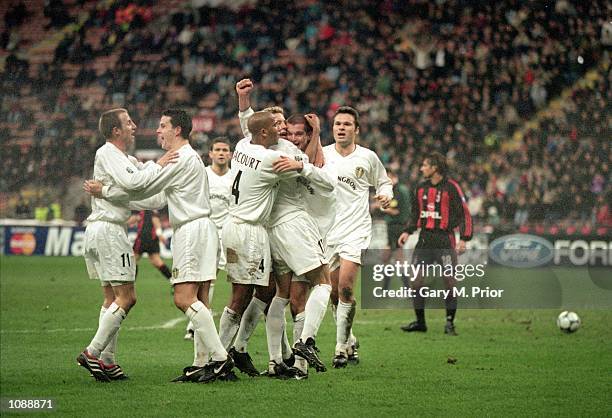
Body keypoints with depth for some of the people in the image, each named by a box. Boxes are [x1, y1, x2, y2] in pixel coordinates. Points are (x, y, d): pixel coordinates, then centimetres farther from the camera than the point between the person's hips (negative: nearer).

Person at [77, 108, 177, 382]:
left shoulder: (124, 158, 20)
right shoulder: (107, 153, -11)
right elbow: (130, 181, -24)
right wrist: (158, 166, -14)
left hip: (97, 231, 11)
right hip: (108, 230, -11)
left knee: (112, 298, 11)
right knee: (126, 297, -9)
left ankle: (107, 360, 9)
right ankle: (93, 352, -12)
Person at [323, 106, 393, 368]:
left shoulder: (368, 157, 5)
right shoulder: (322, 154, 4)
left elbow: (383, 182, 18)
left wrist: (386, 195, -3)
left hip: (355, 230, -2)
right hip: (327, 230, 2)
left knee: (345, 288, -16)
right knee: (334, 294, 5)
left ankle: (341, 348, -9)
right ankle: (350, 342, 25)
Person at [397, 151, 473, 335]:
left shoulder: (451, 187, -7)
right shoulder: (421, 188, 11)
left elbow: (464, 213, -7)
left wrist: (463, 239, -14)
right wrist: (408, 232, 10)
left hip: (445, 239, -6)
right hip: (424, 240, 6)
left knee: (449, 281, -5)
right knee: (416, 280, 0)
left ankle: (450, 323, 4)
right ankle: (420, 322, 11)